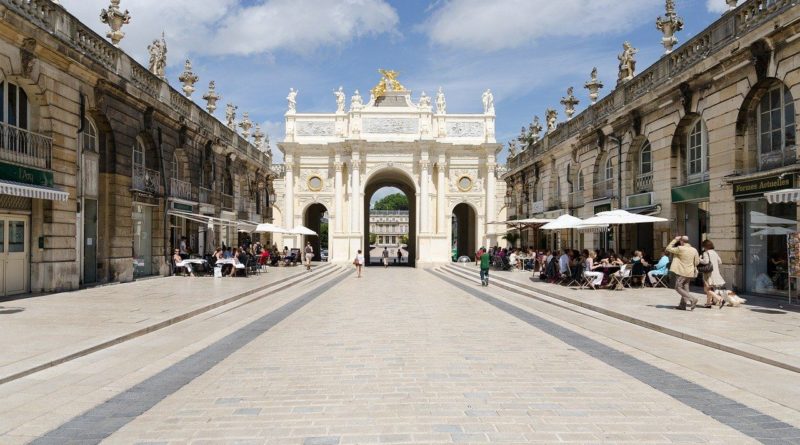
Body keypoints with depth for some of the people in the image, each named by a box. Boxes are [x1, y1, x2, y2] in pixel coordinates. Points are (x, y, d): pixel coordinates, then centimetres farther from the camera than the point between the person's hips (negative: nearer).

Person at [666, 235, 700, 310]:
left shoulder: (680, 249, -15)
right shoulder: (694, 250, 4)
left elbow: (668, 249, -4)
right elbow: (697, 262, 9)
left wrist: (675, 240, 0)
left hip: (682, 272, -7)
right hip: (690, 273, 7)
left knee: (678, 287, 1)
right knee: (685, 288, 14)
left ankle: (692, 299, -12)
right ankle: (683, 305, 18)